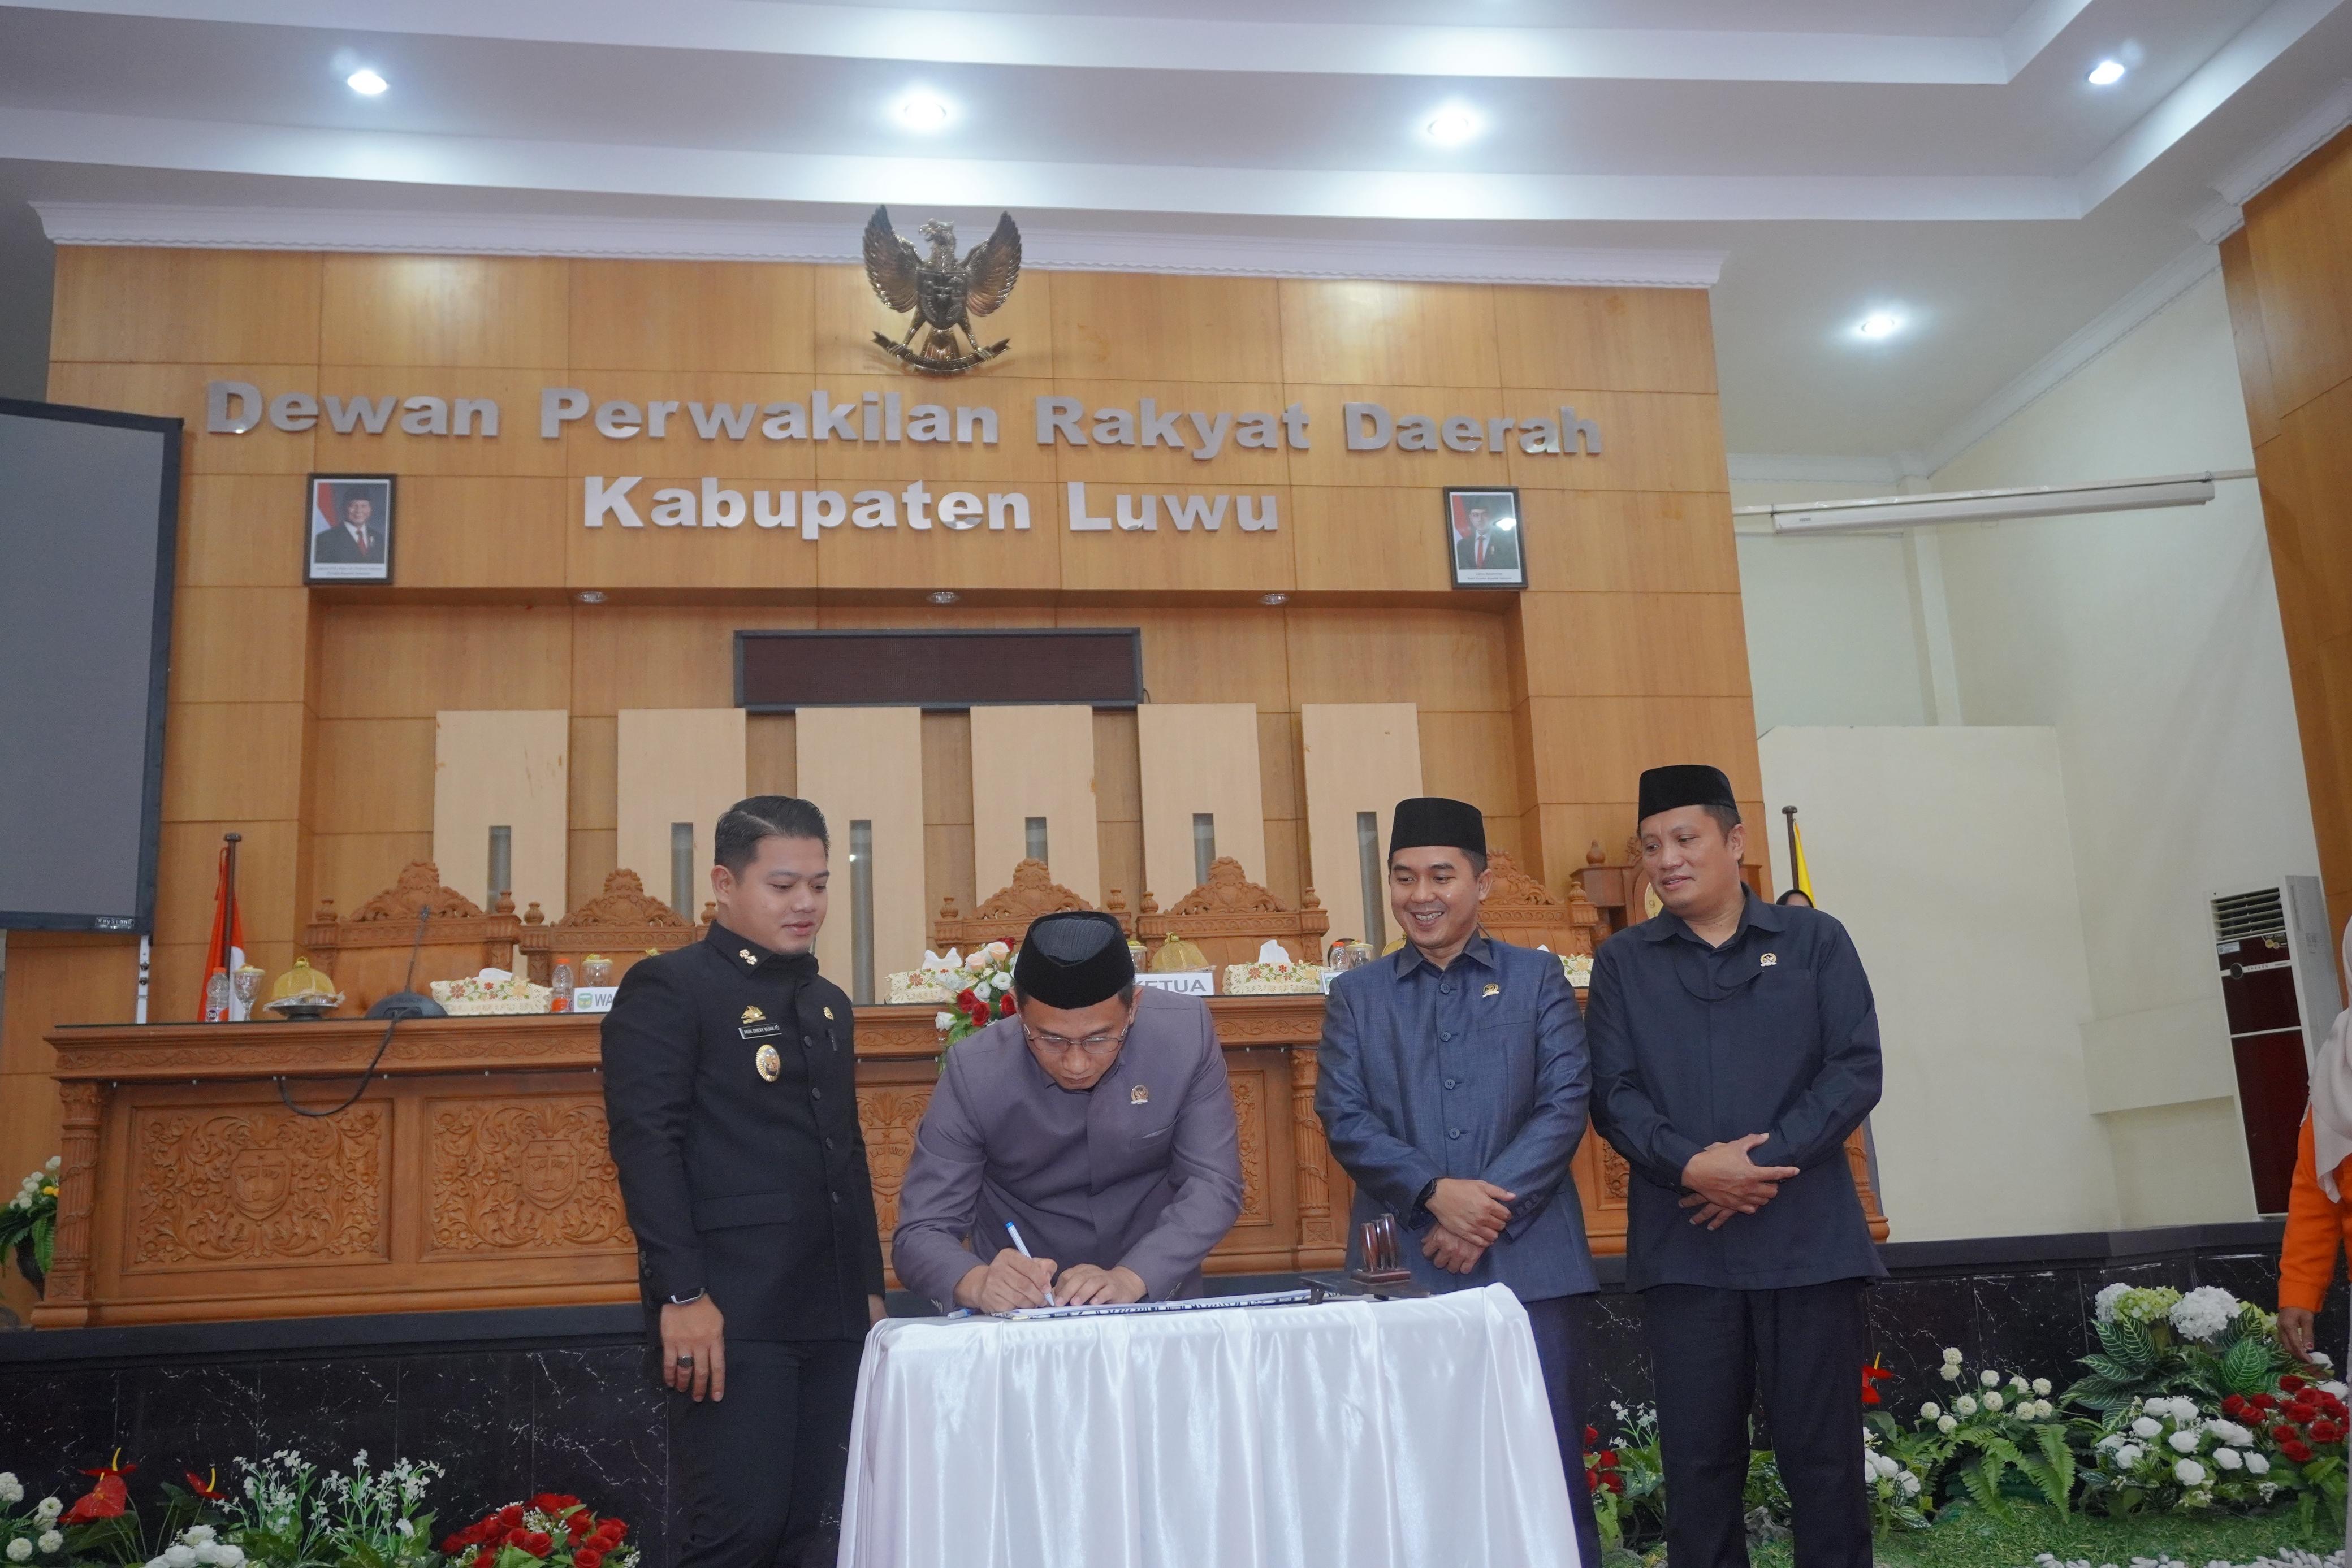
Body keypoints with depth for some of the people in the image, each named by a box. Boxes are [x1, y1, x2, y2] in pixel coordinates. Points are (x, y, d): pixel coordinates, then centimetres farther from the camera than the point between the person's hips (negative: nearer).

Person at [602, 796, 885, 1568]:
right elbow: (646, 1146, -12)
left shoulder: (828, 1004, 20)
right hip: (731, 1313, -7)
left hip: (832, 1314, 7)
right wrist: (682, 1294, -18)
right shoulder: (668, 988, -4)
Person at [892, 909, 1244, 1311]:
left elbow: (1213, 1186, -12)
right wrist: (977, 1284, -35)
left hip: (1157, 1298, 0)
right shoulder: (974, 1073, -17)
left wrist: (1130, 1279, -28)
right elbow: (920, 1234, -14)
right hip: (1021, 1316, 0)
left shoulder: (1186, 1033, -15)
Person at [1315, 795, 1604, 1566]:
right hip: (1405, 1263, 1)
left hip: (1526, 1259, -1)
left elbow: (1566, 1103, -1)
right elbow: (1343, 1117, 1)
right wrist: (1434, 1194, -14)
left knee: (1547, 1465, 2)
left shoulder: (1538, 977, 9)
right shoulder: (1357, 994, 11)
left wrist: (1492, 1206, -12)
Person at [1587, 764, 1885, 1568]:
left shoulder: (1815, 941, 6)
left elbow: (1855, 1069, -2)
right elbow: (1613, 1090, 1)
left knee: (1822, 1452, 4)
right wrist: (1692, 1166, -16)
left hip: (1808, 1239, -1)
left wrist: (1764, 1161, -12)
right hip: (1681, 1246, 1)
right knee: (1698, 1457, 6)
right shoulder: (1623, 962, 9)